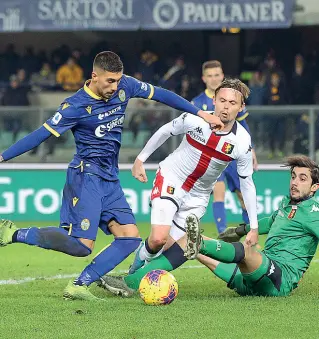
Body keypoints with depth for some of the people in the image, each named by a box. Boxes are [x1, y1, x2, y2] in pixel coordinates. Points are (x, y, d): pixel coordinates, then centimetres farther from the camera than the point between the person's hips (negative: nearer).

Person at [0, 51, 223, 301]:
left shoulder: (124, 86, 3)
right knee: (82, 245, -19)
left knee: (130, 237, -6)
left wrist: (201, 114, 13)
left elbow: (160, 94, 12)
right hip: (86, 175, -7)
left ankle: (79, 286, -6)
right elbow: (42, 134, -10)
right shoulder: (77, 106, -13)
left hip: (110, 179, 7)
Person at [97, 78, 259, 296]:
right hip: (170, 179, -2)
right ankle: (144, 255, 12)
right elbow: (165, 131, 0)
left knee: (170, 248, -6)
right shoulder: (195, 120, -21)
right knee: (159, 238, -21)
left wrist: (254, 227, -5)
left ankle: (131, 282, 9)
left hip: (197, 197, 2)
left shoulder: (242, 142, -17)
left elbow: (247, 183, -5)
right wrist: (140, 159, 6)